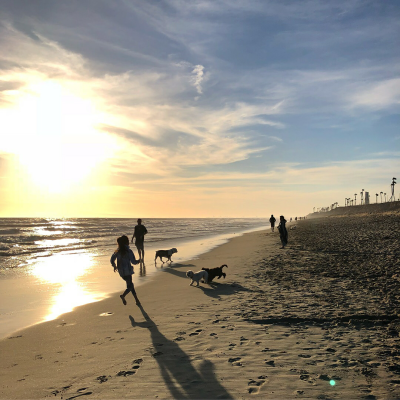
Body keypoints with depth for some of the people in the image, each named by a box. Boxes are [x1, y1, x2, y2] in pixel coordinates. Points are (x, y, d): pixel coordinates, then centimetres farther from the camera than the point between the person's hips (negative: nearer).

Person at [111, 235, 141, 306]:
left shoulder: (117, 251, 5)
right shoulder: (129, 251, -13)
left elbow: (112, 260, 10)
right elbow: (133, 262, -12)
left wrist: (114, 266, 27)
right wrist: (138, 261, 9)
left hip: (121, 271, 7)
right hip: (127, 271, -7)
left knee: (130, 284, 17)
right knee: (130, 286, -2)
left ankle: (137, 300, 19)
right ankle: (123, 295, -28)